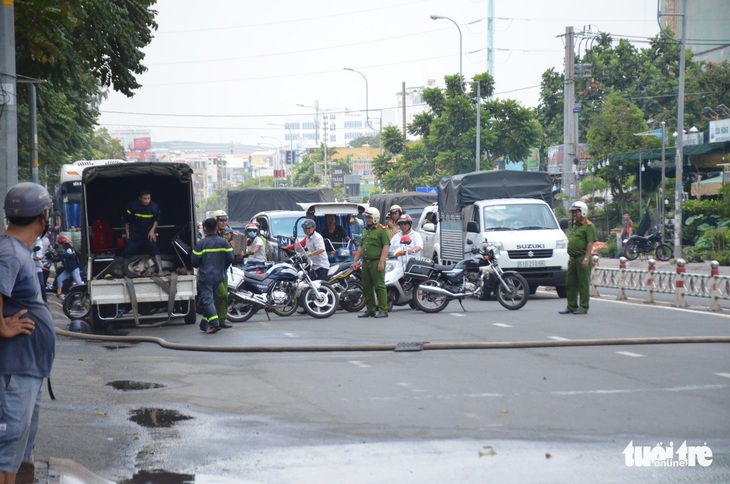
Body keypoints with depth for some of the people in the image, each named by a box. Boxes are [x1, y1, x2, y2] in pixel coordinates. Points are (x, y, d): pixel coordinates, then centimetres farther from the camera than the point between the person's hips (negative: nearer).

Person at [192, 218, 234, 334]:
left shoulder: (201, 243, -8)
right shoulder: (223, 242, 2)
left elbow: (195, 261, -7)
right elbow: (230, 258, 1)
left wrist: (199, 266, 16)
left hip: (205, 276, -5)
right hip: (219, 276, 5)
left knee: (207, 299, -8)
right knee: (210, 299, 16)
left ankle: (214, 323, -25)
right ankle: (205, 324, 20)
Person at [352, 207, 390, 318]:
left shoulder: (382, 230, -6)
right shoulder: (365, 231, 20)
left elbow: (386, 246, -13)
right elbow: (361, 247, 25)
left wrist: (381, 262, -19)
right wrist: (355, 260, 18)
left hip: (376, 262, -8)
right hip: (366, 262, 8)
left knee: (379, 286, -9)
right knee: (366, 287, 9)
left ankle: (383, 310, -7)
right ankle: (370, 310, 17)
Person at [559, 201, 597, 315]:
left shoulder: (588, 225, -9)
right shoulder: (575, 225, 19)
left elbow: (590, 243, -16)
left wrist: (586, 259, -22)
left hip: (582, 258, -9)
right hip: (573, 259, 9)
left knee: (583, 284, -4)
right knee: (570, 283, 10)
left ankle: (584, 307, 1)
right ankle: (571, 307, 17)